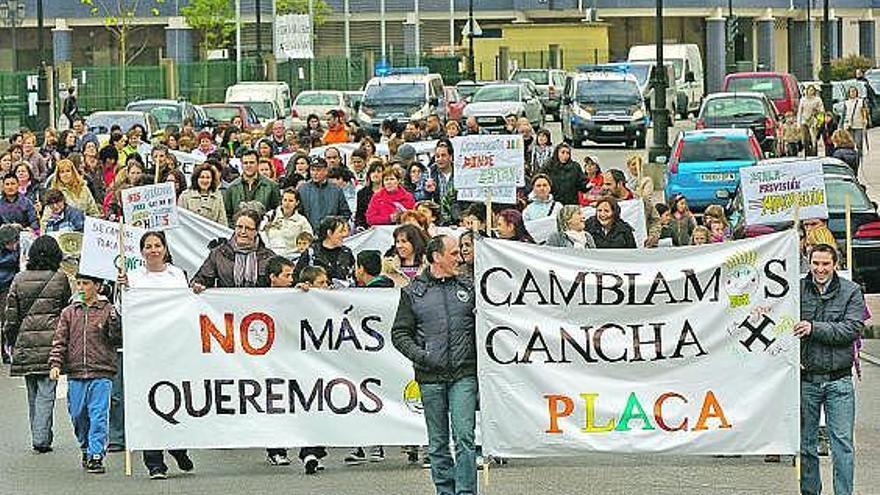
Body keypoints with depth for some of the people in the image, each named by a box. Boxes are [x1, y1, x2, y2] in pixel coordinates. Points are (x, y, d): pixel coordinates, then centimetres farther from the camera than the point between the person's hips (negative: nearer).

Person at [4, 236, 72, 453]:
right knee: (46, 393, -3)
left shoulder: (19, 280, 4)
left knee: (33, 394, 14)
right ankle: (42, 438, -10)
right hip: (50, 342, -3)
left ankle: (39, 436, 19)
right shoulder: (59, 279, -3)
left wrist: (12, 342, 13)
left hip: (25, 343, 3)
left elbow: (11, 315, 5)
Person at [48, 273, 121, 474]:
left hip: (101, 374, -3)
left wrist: (114, 323, -18)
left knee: (98, 417, -9)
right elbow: (59, 341, 10)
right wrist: (55, 364, -3)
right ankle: (86, 450, 28)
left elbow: (118, 340, 0)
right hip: (76, 374, 3)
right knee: (78, 416, 9)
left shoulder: (108, 311, 4)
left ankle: (96, 455, -9)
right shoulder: (69, 313, 12)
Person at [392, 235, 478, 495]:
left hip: (464, 375, 0)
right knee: (438, 442, 6)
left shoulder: (468, 288, 9)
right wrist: (420, 355, -9)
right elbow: (400, 333, 5)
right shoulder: (413, 293, 6)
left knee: (464, 438, -9)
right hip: (430, 377, 0)